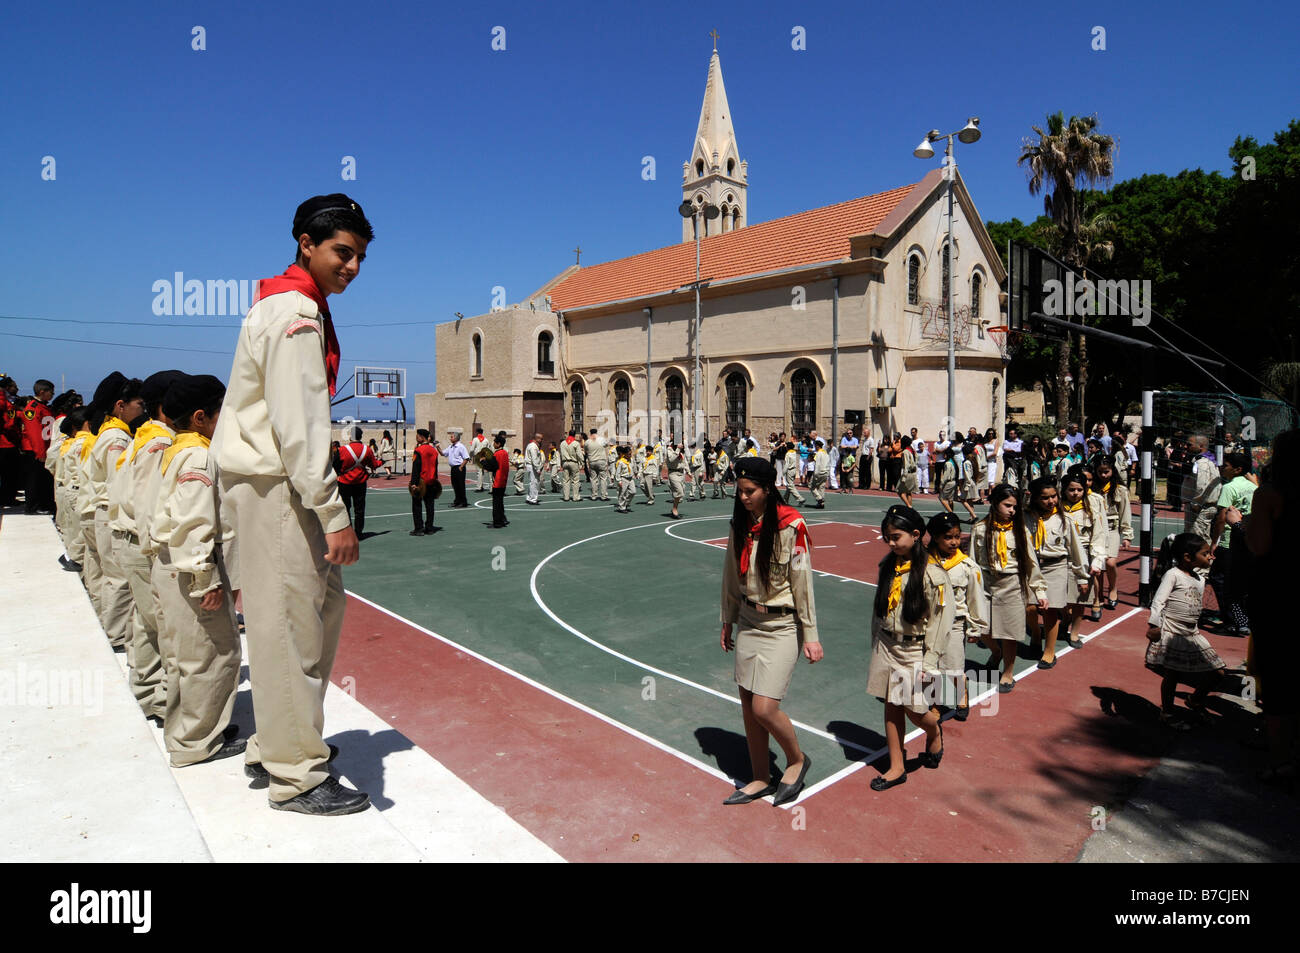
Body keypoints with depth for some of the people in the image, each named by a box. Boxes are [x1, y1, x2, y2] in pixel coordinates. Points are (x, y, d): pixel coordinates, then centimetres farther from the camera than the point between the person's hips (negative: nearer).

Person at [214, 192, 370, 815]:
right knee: (290, 623, -4)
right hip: (272, 483, -10)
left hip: (278, 480, 10)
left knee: (322, 605, 14)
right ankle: (297, 777, 7)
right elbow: (299, 424, -22)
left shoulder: (288, 306, 18)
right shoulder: (296, 313, -14)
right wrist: (334, 514, -23)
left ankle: (272, 749, 26)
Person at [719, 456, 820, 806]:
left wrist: (811, 636, -10)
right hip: (748, 622, 6)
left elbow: (802, 581, -13)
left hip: (781, 626, -6)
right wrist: (728, 621, 16)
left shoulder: (790, 525, -16)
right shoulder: (739, 522, 3)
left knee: (764, 709, -7)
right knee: (748, 707, 11)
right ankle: (760, 779, 29)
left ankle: (797, 759, 23)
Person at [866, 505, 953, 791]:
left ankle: (934, 731, 37)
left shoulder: (932, 573, -15)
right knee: (891, 707, 10)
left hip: (915, 650, -5)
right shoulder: (888, 567, 3)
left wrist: (929, 663, -13)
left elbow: (940, 620, -13)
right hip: (886, 647, 5)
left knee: (914, 709, 2)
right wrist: (876, 644, 14)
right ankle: (896, 767, 23)